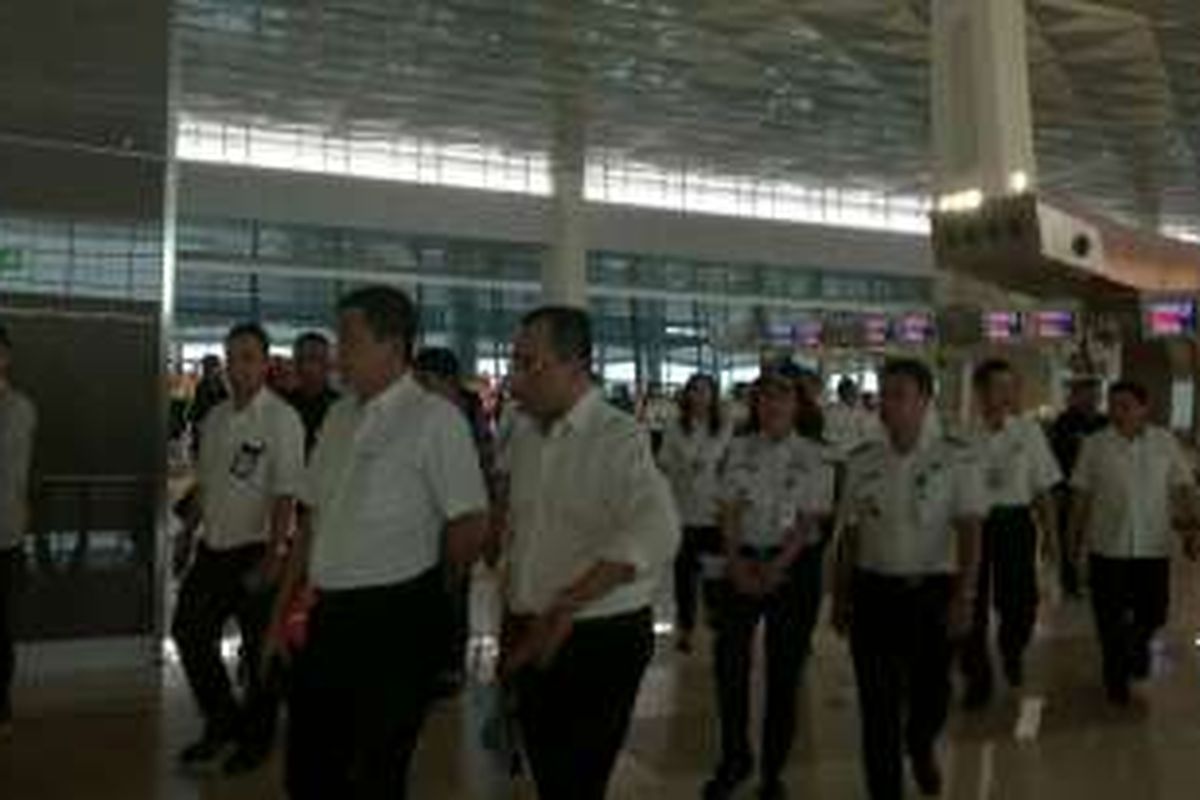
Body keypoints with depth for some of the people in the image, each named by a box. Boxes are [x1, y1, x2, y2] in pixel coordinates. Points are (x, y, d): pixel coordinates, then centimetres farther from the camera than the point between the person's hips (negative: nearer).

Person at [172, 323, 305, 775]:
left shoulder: (281, 419, -14)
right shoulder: (216, 417, 8)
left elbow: (286, 495, -18)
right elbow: (203, 484, 16)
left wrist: (273, 555, -21)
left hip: (255, 549, -7)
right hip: (213, 547, 7)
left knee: (260, 650, 7)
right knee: (189, 633, 13)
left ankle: (256, 741, 27)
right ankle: (221, 721, 35)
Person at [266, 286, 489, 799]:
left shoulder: (433, 419, -13)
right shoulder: (338, 416, 9)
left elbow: (473, 527, -13)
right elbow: (312, 520, 14)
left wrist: (412, 568, 2)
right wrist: (283, 612, 14)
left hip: (398, 618, -6)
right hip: (329, 614, 7)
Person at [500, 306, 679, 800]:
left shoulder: (620, 438, -17)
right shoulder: (524, 434, 6)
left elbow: (654, 534, -32)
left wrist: (564, 608, -32)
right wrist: (514, 620, 15)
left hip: (601, 639, -7)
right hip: (533, 639, 7)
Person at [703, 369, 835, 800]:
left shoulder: (813, 456, -3)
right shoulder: (740, 449, 5)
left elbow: (809, 521, -9)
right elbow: (729, 510, 0)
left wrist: (776, 568, -18)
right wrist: (737, 564, -12)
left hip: (794, 562, -2)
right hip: (743, 559, 2)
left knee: (784, 669, 6)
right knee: (729, 661, 2)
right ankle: (733, 759, 24)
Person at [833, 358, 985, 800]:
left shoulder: (956, 459, -6)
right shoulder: (861, 460, 2)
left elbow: (970, 531, -10)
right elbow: (849, 533, 7)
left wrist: (964, 597, -19)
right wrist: (840, 597, 9)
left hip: (933, 589, -1)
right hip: (874, 590, 1)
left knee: (931, 692, 13)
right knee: (877, 702, 6)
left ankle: (921, 746, 49)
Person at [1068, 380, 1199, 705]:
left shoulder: (1165, 442, 1)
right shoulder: (1095, 444, -2)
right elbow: (1081, 494, 2)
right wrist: (1075, 536, 4)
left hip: (1154, 545, 1)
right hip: (1108, 545, -1)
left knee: (1154, 613, 10)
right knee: (1111, 618, 5)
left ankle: (1138, 643, 44)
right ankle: (1116, 677, 25)